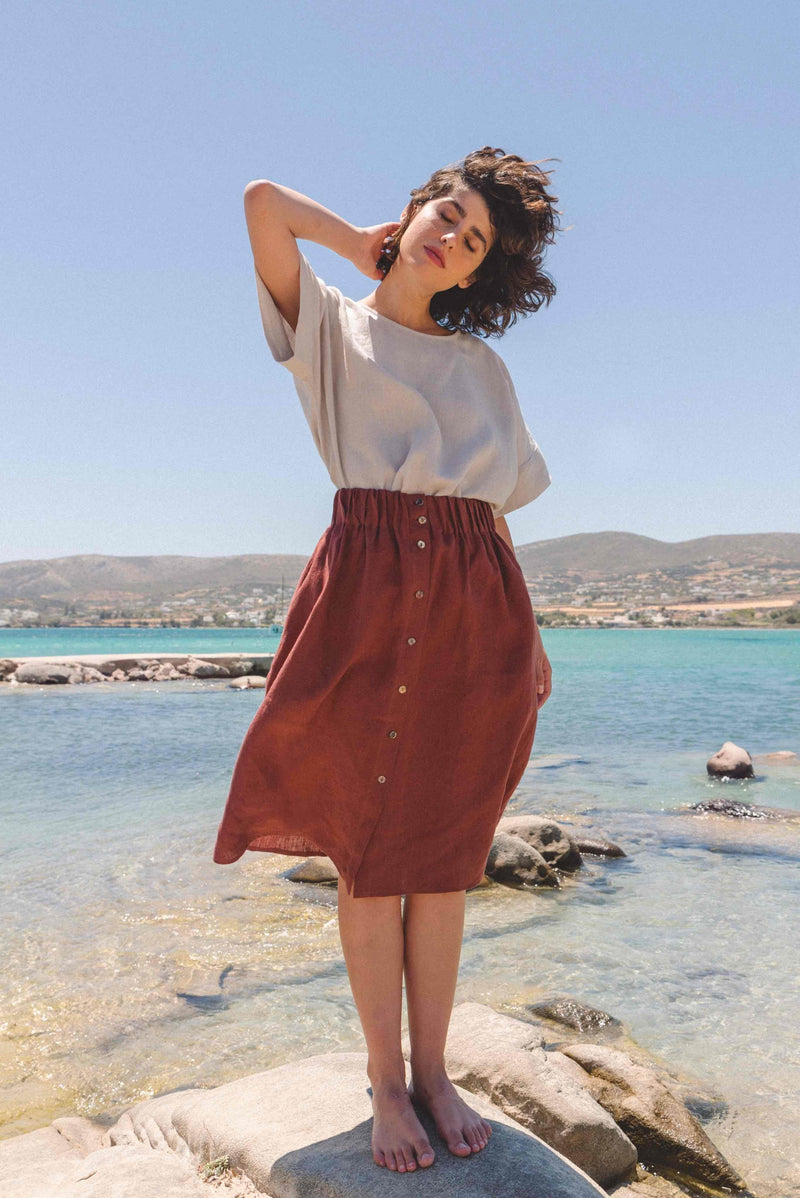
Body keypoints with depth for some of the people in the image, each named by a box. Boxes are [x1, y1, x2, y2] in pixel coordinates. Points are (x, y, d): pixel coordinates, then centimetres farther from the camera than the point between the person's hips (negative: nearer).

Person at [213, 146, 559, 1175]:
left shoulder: (482, 367, 20)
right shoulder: (331, 325, 13)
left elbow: (495, 508, 18)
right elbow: (264, 200, 0)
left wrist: (529, 633, 13)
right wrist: (362, 242, 15)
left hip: (475, 607, 3)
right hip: (369, 597, -3)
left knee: (444, 853, 7)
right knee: (371, 857, 1)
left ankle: (433, 1071, 21)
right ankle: (386, 1079, 18)